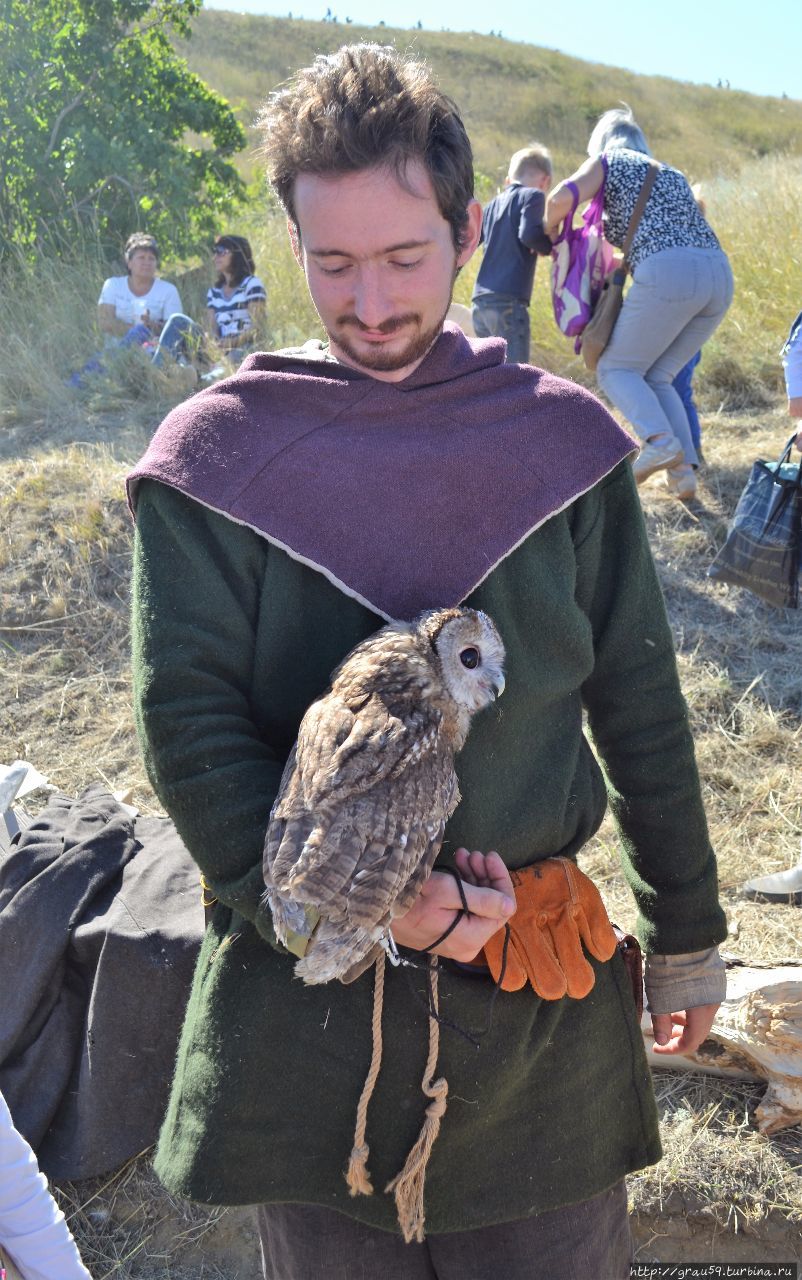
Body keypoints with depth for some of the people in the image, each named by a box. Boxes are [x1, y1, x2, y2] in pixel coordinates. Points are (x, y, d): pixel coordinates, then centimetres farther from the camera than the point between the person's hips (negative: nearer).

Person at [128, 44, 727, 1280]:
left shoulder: (561, 439, 1)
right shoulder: (214, 458, -5)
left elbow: (642, 708, 6)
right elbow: (188, 721, -8)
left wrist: (687, 932, 12)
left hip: (547, 990, 2)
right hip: (306, 990, -1)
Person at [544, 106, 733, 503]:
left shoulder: (606, 161, 15)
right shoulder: (670, 172, 34)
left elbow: (562, 197, -2)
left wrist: (550, 230, 19)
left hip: (668, 272, -6)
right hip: (719, 272, 6)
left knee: (616, 368, 5)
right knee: (655, 376, 16)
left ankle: (660, 441, -21)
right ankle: (684, 469, 0)